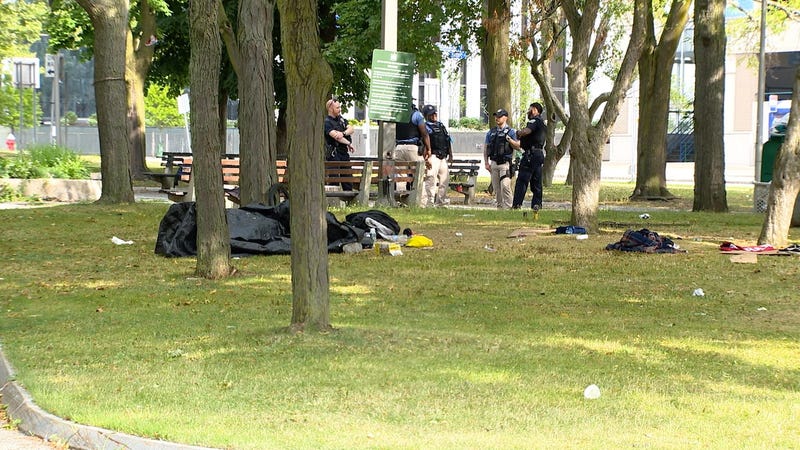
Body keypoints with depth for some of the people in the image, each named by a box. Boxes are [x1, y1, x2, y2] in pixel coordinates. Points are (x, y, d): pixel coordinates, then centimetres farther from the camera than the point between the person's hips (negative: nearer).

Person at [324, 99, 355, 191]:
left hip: (344, 152, 7)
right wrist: (349, 143, -12)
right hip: (333, 154, -7)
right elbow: (335, 136, -19)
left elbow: (352, 129, 3)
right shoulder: (326, 122, -9)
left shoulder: (341, 119, 15)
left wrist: (343, 133, -19)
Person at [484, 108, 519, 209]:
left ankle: (507, 207, -15)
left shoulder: (511, 132, 1)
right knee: (496, 188, 6)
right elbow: (485, 148, 16)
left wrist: (509, 140, -20)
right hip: (494, 163, 5)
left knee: (505, 186, -18)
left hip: (505, 163, -5)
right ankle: (500, 206, 14)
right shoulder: (491, 132, 15)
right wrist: (486, 163, 8)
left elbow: (517, 146, -4)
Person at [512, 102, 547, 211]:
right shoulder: (542, 124, 22)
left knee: (522, 180, -9)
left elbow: (526, 131, -27)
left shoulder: (535, 121, -10)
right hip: (539, 153, 10)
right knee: (536, 182, 11)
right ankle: (537, 204, 10)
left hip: (531, 153, -10)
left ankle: (517, 204, -12)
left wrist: (518, 133, -6)